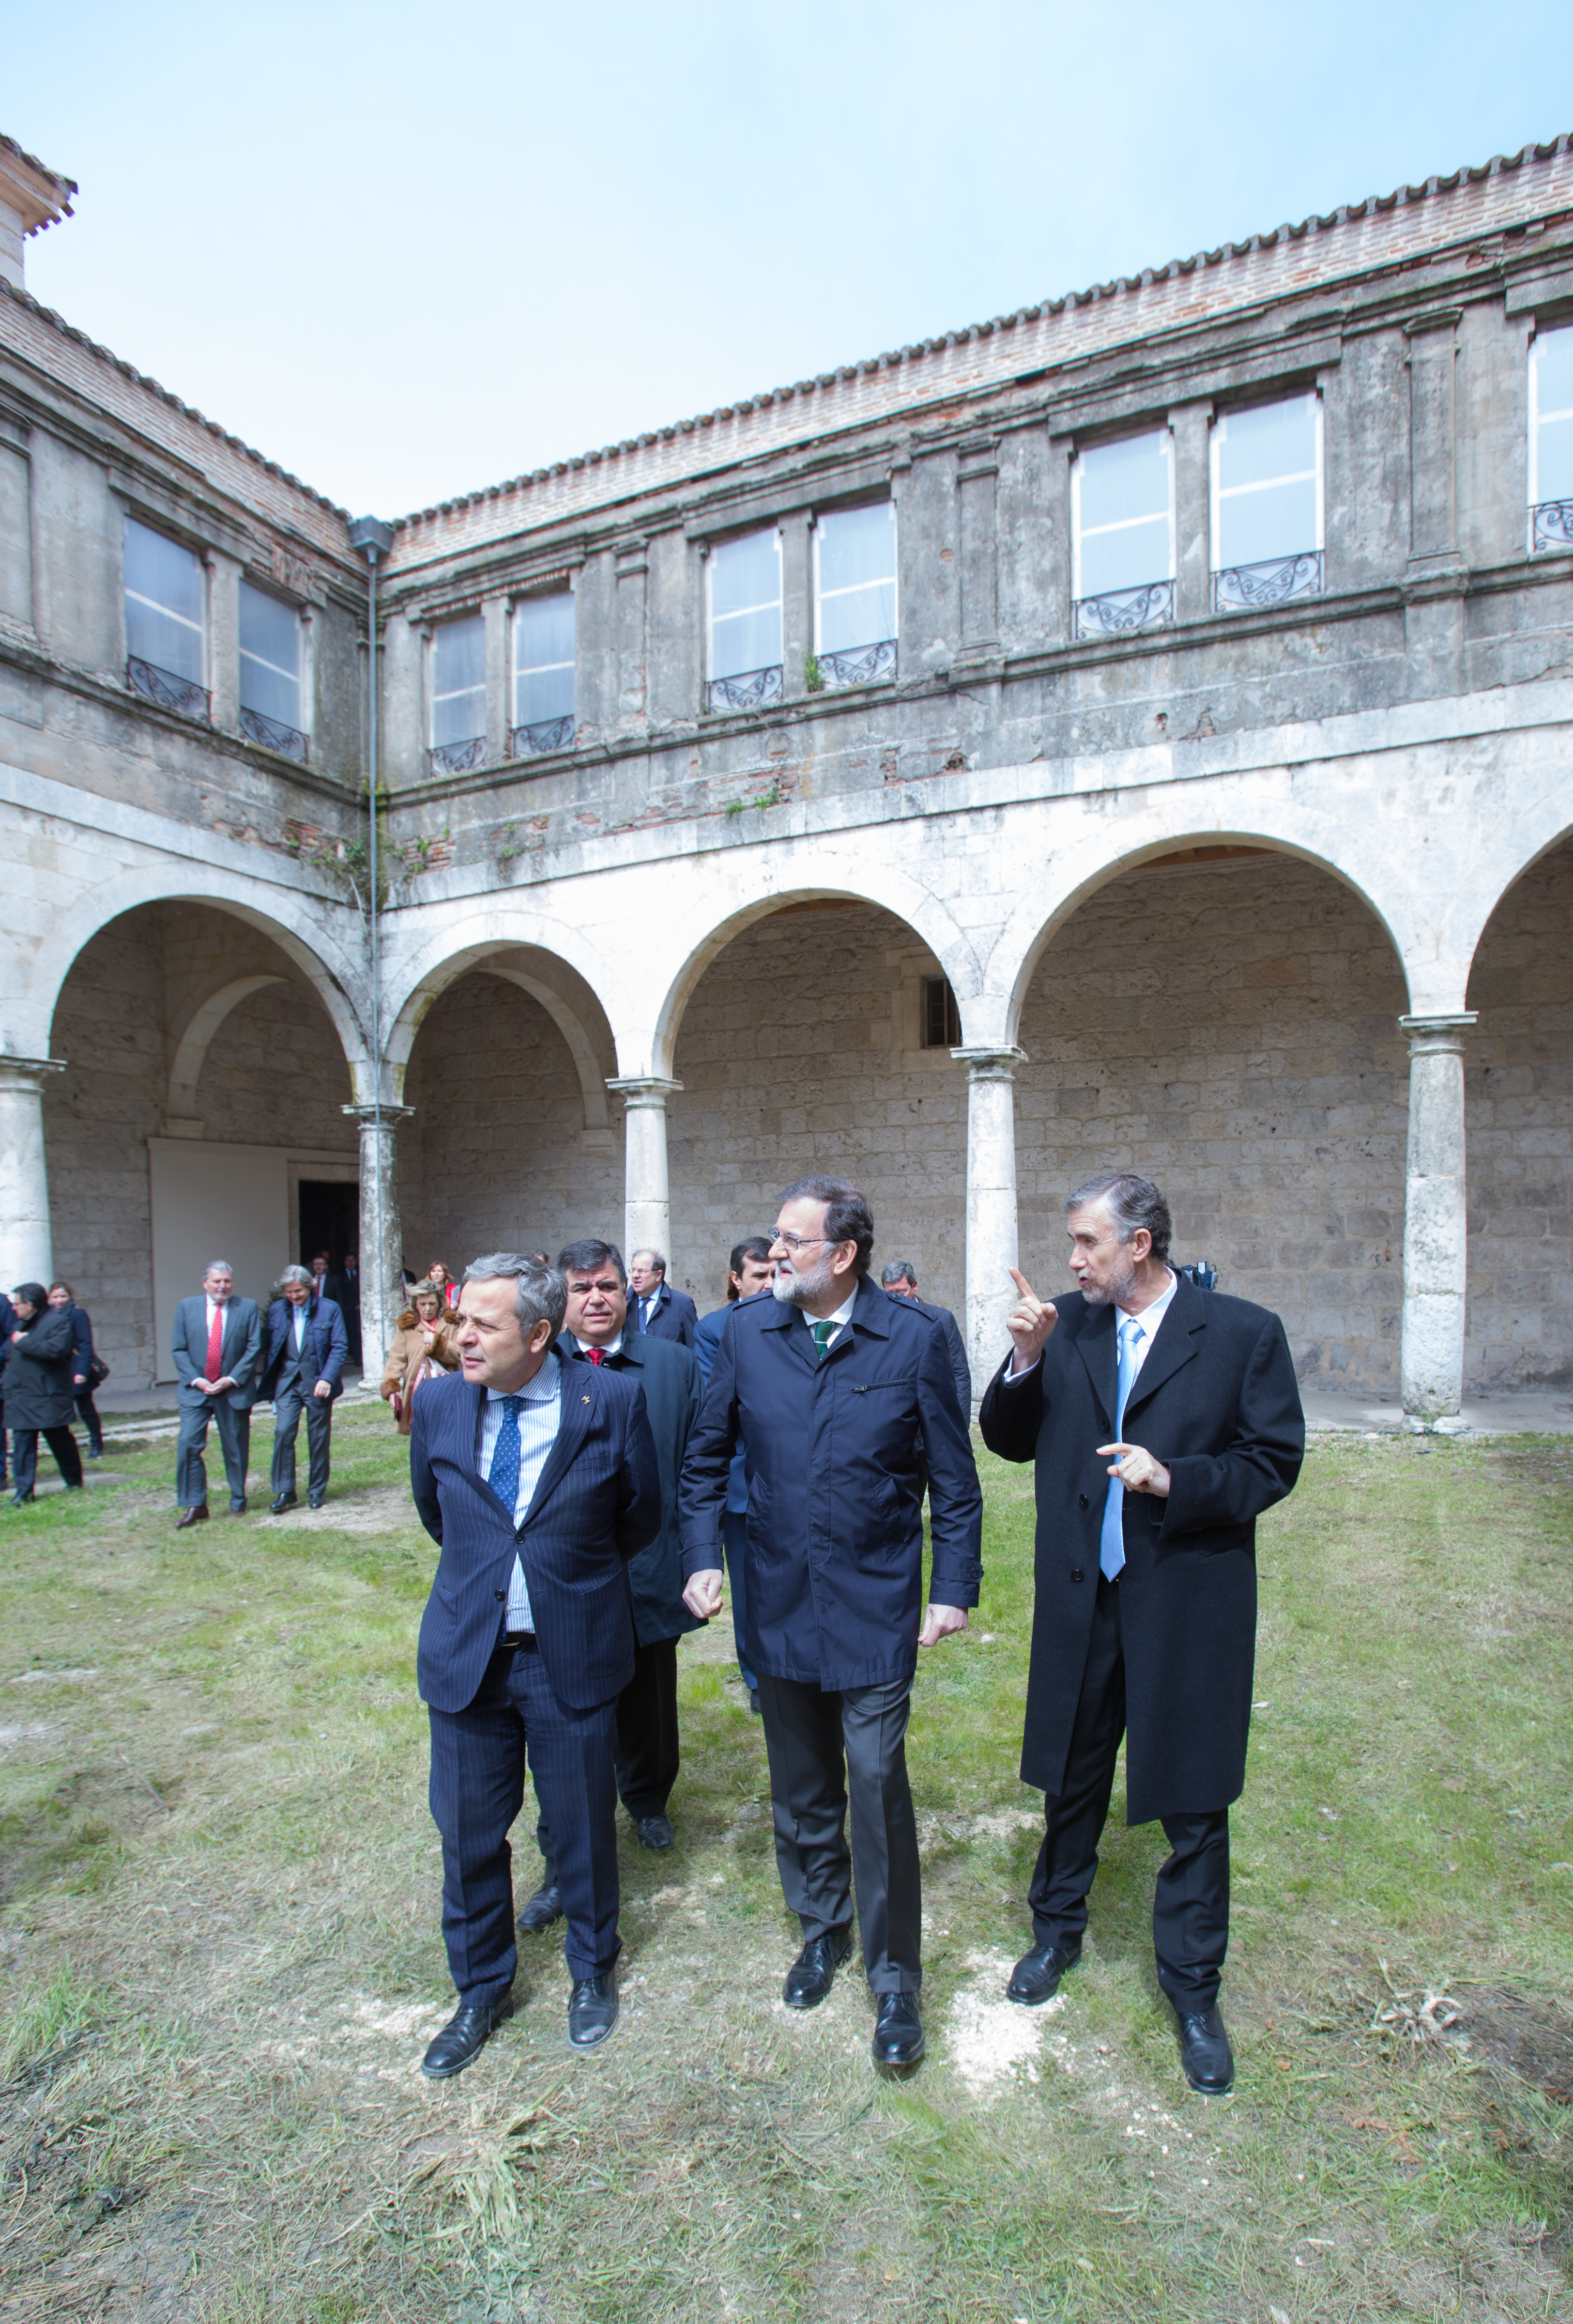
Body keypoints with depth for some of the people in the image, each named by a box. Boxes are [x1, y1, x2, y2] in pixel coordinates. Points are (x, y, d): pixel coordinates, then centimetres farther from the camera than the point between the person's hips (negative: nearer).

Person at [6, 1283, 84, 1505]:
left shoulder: (57, 1321, -10)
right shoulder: (20, 1324, 16)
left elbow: (57, 1349, -27)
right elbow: (10, 1355, 29)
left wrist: (24, 1342, -19)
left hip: (49, 1399, -7)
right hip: (21, 1400, 7)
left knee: (61, 1441, 5)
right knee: (22, 1445, 1)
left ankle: (74, 1482, 21)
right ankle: (24, 1492, 3)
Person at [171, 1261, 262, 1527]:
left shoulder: (248, 1308, 2)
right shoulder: (186, 1307, 5)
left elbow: (254, 1348, -3)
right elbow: (178, 1349, 3)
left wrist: (231, 1379, -12)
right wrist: (196, 1380, -10)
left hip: (234, 1391, -1)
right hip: (196, 1391, 1)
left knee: (236, 1450, 6)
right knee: (188, 1445, -10)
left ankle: (238, 1503, 21)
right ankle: (195, 1506, 0)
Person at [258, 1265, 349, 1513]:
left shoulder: (329, 1309, -2)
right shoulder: (276, 1310, 7)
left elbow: (340, 1347, -5)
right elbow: (269, 1349, 10)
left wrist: (327, 1378, -16)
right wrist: (268, 1385, 5)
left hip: (317, 1381, -2)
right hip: (287, 1379, 2)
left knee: (319, 1437, 5)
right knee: (283, 1432, -9)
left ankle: (317, 1490, 19)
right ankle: (284, 1491, 2)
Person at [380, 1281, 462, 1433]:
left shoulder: (451, 1324, 7)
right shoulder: (407, 1326, 8)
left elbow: (460, 1353, -1)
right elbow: (397, 1358, -1)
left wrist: (437, 1342, -11)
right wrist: (391, 1386, -14)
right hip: (416, 1393, 1)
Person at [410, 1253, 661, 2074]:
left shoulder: (611, 1400, -14)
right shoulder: (438, 1403, -5)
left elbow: (639, 1517, 0)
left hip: (572, 1655, -2)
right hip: (466, 1654, 3)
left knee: (584, 1825, 16)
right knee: (468, 1833, 16)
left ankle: (592, 1972, 44)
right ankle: (481, 1990, 42)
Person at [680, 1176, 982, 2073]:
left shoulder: (915, 1336, -12)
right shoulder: (748, 1332, -4)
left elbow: (952, 1477, -5)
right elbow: (708, 1456, 6)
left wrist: (954, 1588, -6)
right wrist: (703, 1556, -1)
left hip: (876, 1605, -3)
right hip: (780, 1601, 3)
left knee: (878, 1788, 2)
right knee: (801, 1786, 19)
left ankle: (896, 1981, 25)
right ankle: (824, 1929, 44)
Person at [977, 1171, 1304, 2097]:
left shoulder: (1245, 1333, -9)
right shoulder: (1067, 1328, -1)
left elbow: (1276, 1461, -8)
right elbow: (1008, 1440, 2)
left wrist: (1176, 1480, -22)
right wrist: (1026, 1361, -15)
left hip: (1189, 1605, -2)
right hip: (1081, 1602, 3)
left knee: (1194, 1803, 13)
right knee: (1072, 1779, 21)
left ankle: (1193, 1985, 37)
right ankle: (1059, 1928, 47)